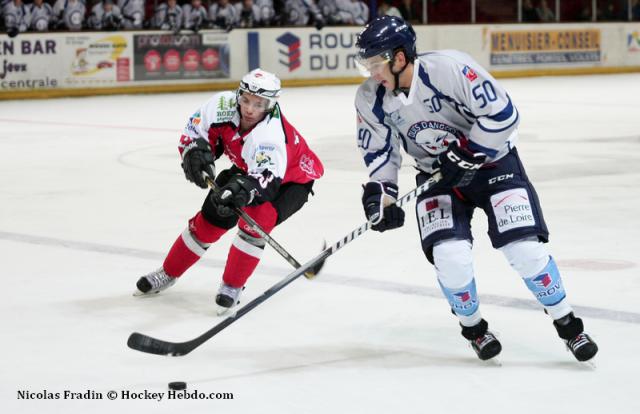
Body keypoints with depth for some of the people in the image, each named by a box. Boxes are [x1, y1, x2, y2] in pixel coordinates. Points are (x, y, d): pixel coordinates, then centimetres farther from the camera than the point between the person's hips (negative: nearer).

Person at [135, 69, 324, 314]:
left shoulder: (271, 134, -43)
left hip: (291, 178, -6)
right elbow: (195, 130, -12)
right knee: (211, 218, 4)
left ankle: (232, 287, -11)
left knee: (257, 219, -29)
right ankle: (168, 273, 24)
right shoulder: (224, 106, -26)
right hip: (247, 169, 6)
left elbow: (266, 177, -55)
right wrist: (195, 152, -31)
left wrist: (242, 189, -73)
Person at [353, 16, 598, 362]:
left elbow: (501, 114, -25)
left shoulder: (449, 68, -29)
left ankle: (567, 325, 7)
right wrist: (379, 195, -11)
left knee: (524, 247, -14)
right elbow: (379, 151, 1)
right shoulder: (371, 99, -12)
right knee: (449, 255, -17)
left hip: (491, 160, -3)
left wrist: (467, 158, -23)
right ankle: (473, 327, 11)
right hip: (437, 174, 4)